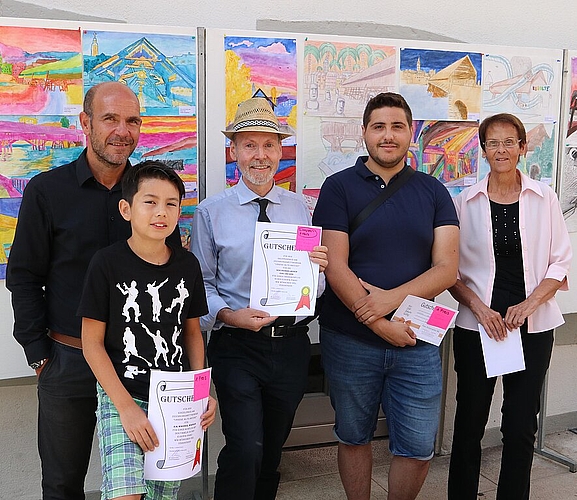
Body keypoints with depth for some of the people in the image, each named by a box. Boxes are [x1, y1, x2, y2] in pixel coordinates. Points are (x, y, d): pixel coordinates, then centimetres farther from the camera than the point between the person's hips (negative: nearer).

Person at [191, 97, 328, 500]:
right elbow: (201, 283, -2)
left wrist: (318, 269, -14)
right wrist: (229, 315, -19)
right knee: (246, 450, -13)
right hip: (237, 345, -3)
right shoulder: (211, 212, -2)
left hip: (291, 344, 3)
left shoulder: (300, 208, 6)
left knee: (272, 450, 17)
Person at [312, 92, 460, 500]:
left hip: (418, 341, 2)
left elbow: (447, 268, -3)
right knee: (354, 437, 15)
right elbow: (334, 266, -11)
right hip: (350, 340, -1)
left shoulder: (433, 192, 5)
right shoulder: (340, 187, -2)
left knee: (418, 447, 6)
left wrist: (391, 299, -18)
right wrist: (382, 326, -16)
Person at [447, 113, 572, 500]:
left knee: (521, 426, 5)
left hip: (533, 326, 1)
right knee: (470, 421, 7)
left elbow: (560, 262, 3)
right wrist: (479, 307, -11)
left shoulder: (544, 198, 2)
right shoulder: (466, 202, 1)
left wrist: (529, 304, -10)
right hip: (477, 324, 0)